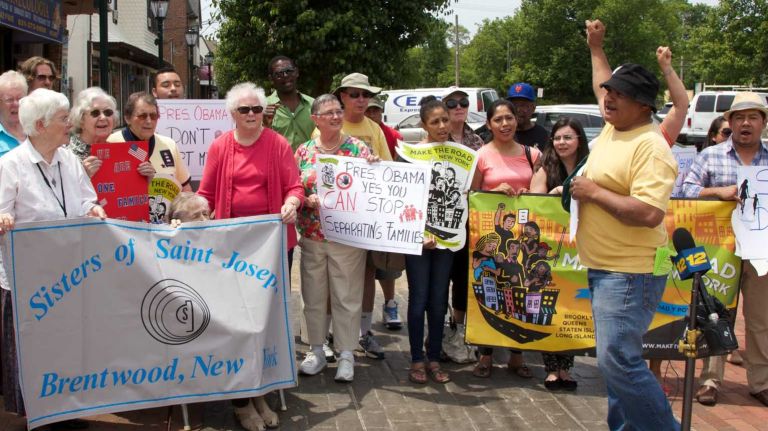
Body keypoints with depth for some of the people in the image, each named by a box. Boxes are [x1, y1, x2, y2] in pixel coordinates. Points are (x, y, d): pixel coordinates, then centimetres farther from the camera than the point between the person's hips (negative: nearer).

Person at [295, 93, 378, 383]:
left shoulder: (358, 148, -1)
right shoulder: (303, 151, 5)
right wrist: (308, 201, -14)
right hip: (311, 237, 2)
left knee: (347, 297, 4)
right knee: (314, 296, 11)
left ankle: (346, 355, 15)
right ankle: (317, 351, 25)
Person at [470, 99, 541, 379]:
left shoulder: (531, 154, 7)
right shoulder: (481, 156, -2)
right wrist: (496, 190, -16)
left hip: (523, 230, 3)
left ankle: (516, 356, 18)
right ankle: (486, 356, 12)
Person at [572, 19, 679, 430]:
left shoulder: (651, 147, -19)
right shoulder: (612, 127, 10)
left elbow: (649, 214, -29)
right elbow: (603, 87, 33)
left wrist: (594, 192, -20)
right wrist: (596, 48, 38)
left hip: (629, 273, -10)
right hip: (601, 268, 10)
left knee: (619, 361, -15)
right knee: (614, 358, 16)